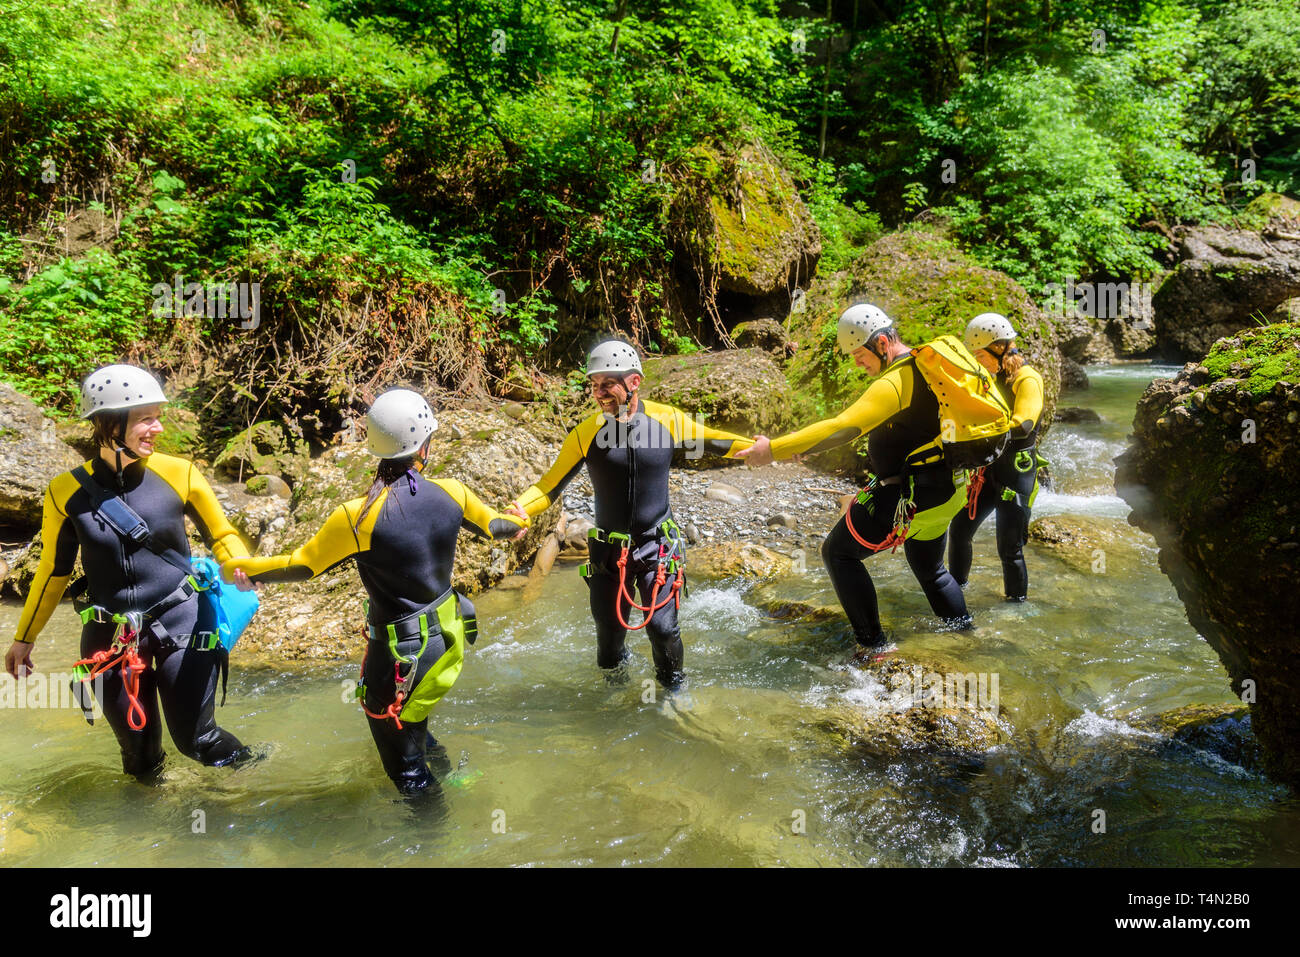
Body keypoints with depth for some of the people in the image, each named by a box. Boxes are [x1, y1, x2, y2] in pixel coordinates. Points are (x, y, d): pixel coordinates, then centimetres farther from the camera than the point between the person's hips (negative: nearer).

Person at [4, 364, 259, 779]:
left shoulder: (178, 474, -9)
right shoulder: (67, 492, -7)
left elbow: (221, 534, 4)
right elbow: (53, 570, 7)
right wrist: (23, 639, 14)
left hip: (180, 621, -1)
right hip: (111, 634, 1)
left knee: (195, 738, 2)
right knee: (138, 749, 12)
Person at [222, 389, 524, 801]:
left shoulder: (359, 516, -24)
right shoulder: (451, 493, -12)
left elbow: (302, 565, -12)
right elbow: (493, 526, 8)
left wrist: (239, 568, 5)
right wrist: (519, 521, 32)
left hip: (401, 651, -5)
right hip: (448, 635, 6)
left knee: (404, 764, 14)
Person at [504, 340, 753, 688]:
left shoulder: (667, 419, -11)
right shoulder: (586, 433, -13)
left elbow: (714, 441, 3)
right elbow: (551, 484, -9)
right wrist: (518, 510, -27)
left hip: (657, 545, -1)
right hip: (608, 550, 1)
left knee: (662, 626, -5)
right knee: (609, 628, 11)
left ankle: (672, 686, 25)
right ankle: (614, 670, 46)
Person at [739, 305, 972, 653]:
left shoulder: (894, 383, -21)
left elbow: (843, 429, -30)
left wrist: (773, 449, -30)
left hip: (909, 497, -9)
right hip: (947, 493, 9)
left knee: (838, 553, 2)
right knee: (928, 568, 29)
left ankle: (872, 643, 3)